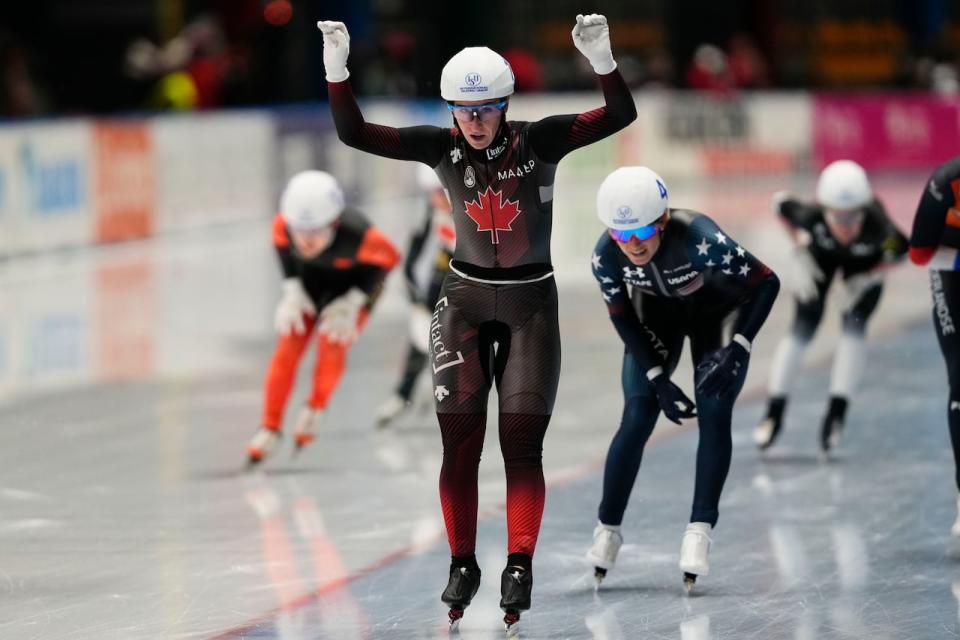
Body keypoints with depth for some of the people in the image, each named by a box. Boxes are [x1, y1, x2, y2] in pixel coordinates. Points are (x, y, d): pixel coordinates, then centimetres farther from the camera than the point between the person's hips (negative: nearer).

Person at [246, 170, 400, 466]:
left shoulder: (358, 235, -41)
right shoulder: (284, 224, -33)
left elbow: (388, 258, -20)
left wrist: (351, 303, -21)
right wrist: (292, 289, -12)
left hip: (354, 284, -2)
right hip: (309, 282, 3)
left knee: (331, 346, -14)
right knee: (288, 348, -5)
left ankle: (314, 411, 13)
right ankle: (270, 428, 7)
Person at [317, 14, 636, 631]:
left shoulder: (539, 141, -12)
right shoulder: (442, 146, -6)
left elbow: (620, 115, -21)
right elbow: (354, 133, -8)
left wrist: (602, 58, -37)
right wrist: (336, 68, -21)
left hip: (531, 302, -2)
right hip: (466, 297, 2)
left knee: (522, 440, -7)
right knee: (459, 437, -1)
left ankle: (520, 567, -3)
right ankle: (462, 564, 11)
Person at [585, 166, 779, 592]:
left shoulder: (699, 238, -41)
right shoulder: (606, 256, -29)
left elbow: (766, 282, -30)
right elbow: (622, 318, -11)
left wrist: (739, 349, -35)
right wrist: (659, 378, -17)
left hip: (717, 310, -2)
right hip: (657, 313, 2)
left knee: (714, 412, -15)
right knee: (637, 418, -6)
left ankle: (699, 532, -11)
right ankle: (607, 531, 6)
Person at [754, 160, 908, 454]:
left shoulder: (877, 225, -42)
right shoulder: (811, 215, -42)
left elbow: (902, 250, -19)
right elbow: (781, 202, -18)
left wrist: (867, 279, -24)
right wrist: (800, 252, -18)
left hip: (865, 262, 0)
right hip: (821, 252, 0)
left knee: (854, 327, -13)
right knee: (803, 328, -2)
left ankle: (837, 411, -3)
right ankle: (774, 411, 8)